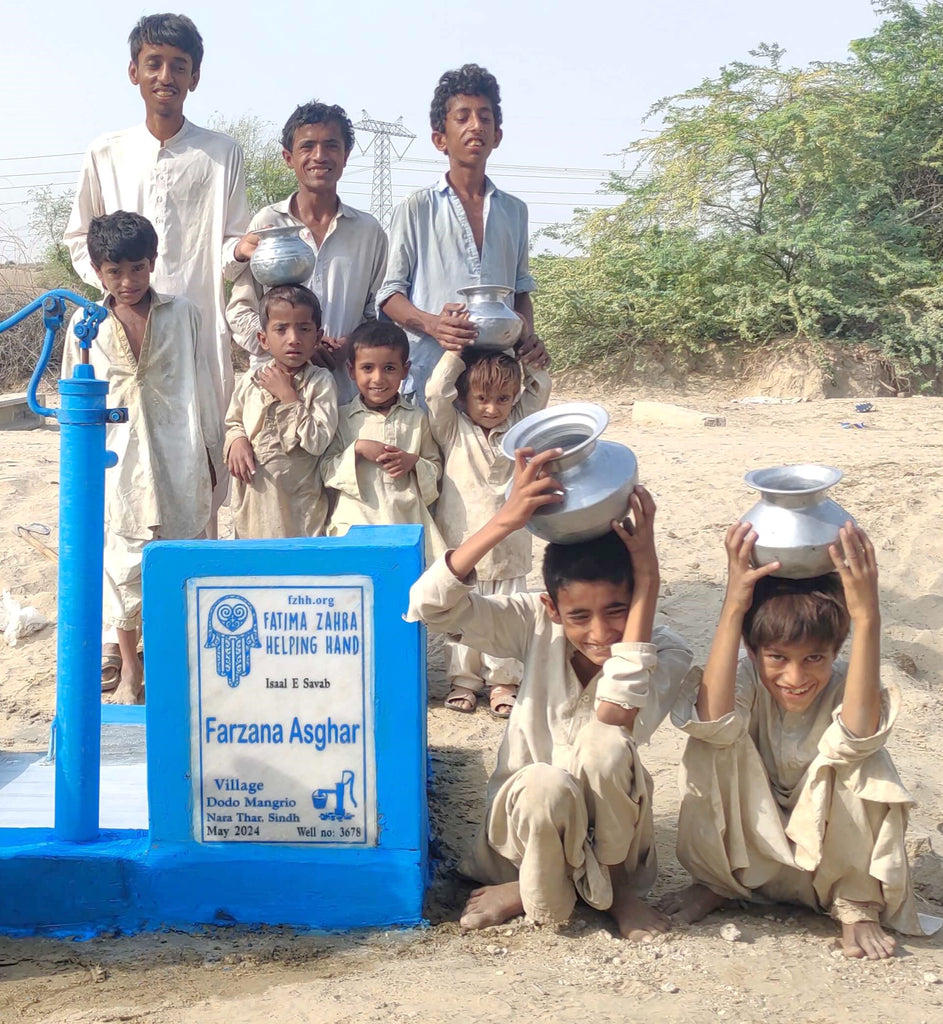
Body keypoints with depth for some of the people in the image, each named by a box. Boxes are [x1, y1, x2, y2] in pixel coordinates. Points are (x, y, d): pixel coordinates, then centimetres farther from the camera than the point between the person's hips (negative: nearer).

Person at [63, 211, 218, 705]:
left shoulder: (182, 314, 1)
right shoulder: (87, 324, 2)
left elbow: (200, 387, 5)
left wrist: (210, 453, 7)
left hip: (177, 459, 0)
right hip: (117, 460, 1)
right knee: (124, 562, 6)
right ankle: (129, 667, 21)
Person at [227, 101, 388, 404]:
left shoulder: (368, 231, 10)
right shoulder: (267, 223, 6)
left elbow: (377, 314, 15)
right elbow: (240, 311, 5)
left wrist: (354, 347, -6)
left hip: (345, 387, 1)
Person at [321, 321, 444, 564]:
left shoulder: (417, 418, 9)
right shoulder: (342, 418, 6)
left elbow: (436, 467, 14)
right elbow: (326, 471, 3)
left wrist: (414, 462, -7)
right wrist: (357, 449, -11)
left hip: (408, 520, 1)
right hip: (356, 522, -1)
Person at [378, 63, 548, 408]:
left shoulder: (514, 211, 16)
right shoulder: (416, 209, 5)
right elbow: (389, 292, 2)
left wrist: (527, 333, 1)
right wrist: (432, 324, -17)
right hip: (430, 375, -3)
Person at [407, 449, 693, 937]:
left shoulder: (664, 651, -16)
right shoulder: (535, 623, -12)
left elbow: (616, 718, -37)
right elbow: (428, 605, -24)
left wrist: (647, 580, -37)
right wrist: (505, 521, -35)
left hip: (608, 832, 0)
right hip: (522, 819, 0)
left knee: (604, 742, -33)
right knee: (547, 786, -37)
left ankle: (614, 885, -7)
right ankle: (544, 892, -4)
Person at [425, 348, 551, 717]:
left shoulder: (519, 425, 5)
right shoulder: (452, 430, -3)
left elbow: (541, 386, 5)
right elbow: (436, 392, -17)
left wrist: (522, 355, -1)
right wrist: (455, 352, -14)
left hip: (508, 549, 2)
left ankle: (504, 680, 22)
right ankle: (464, 680, 23)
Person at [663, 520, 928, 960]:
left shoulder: (844, 685, -20)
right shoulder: (746, 678, -18)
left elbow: (857, 734, -45)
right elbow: (713, 721, -42)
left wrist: (868, 618, -52)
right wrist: (732, 609, -46)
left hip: (832, 856, -1)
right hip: (751, 853, 1)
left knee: (864, 765, -31)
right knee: (710, 747, -26)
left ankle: (857, 906, -7)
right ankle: (717, 883, -1)